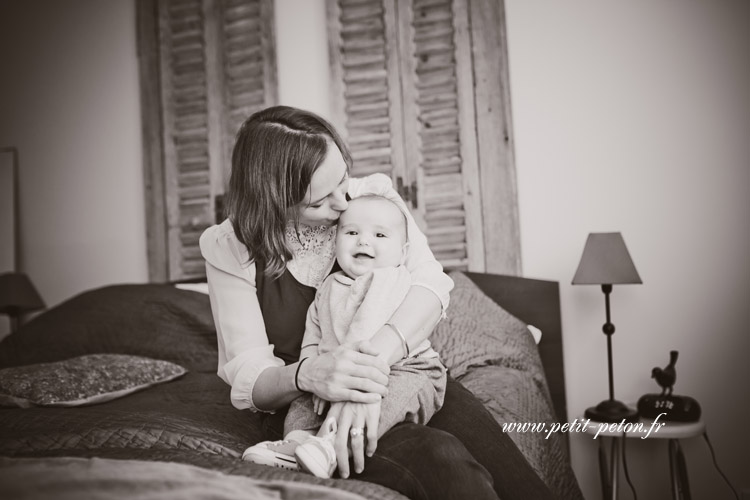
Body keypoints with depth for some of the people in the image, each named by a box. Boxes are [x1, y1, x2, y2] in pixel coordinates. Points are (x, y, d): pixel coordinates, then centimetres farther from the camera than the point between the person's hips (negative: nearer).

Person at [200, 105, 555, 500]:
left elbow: (431, 282, -15)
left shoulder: (372, 194, -3)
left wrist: (377, 353, -35)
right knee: (442, 459, -31)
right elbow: (246, 378, -10)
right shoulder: (229, 249, -9)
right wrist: (306, 375, -34)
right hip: (312, 413, -2)